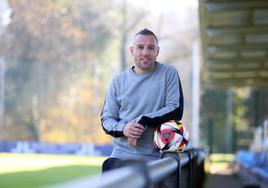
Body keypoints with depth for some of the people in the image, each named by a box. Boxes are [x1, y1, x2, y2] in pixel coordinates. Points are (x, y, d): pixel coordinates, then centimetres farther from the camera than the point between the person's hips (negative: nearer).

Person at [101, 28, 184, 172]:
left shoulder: (169, 74, 4)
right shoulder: (119, 81, 11)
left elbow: (176, 110, -5)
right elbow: (106, 119, 10)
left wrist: (143, 121, -14)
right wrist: (123, 128, -12)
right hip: (122, 155, 2)